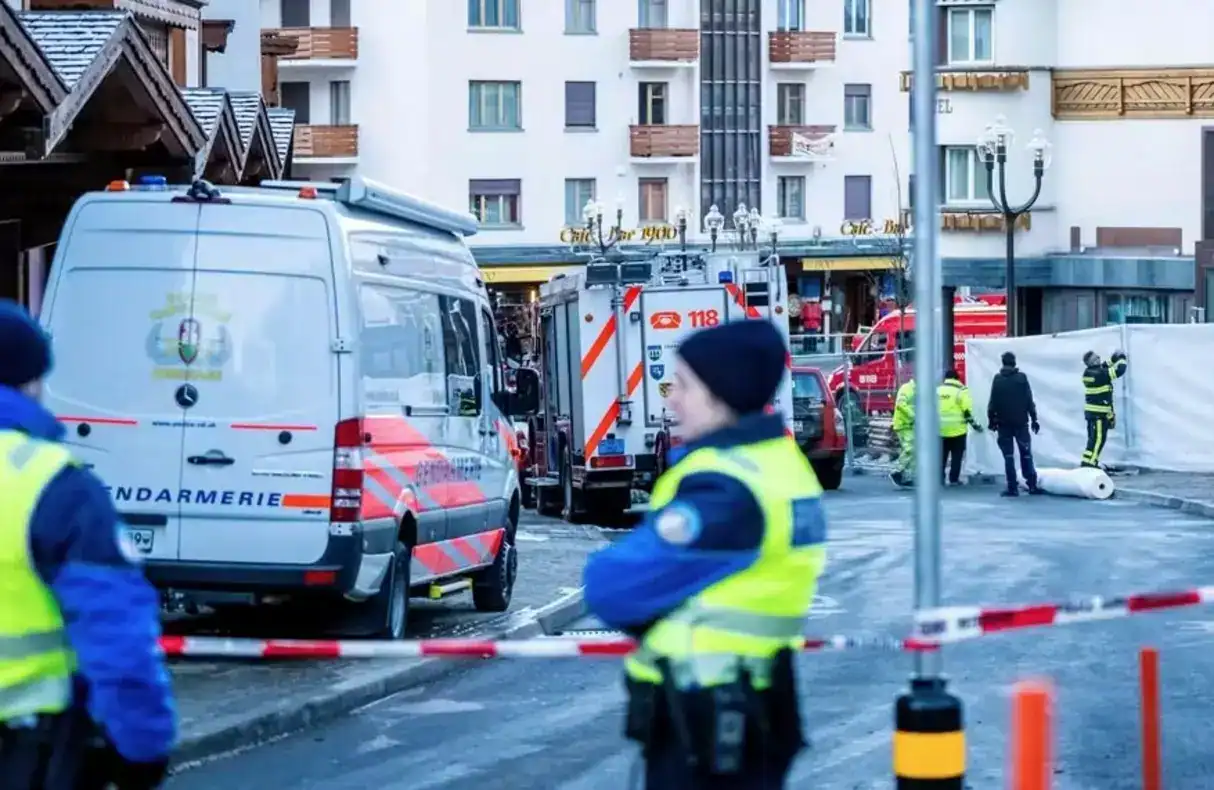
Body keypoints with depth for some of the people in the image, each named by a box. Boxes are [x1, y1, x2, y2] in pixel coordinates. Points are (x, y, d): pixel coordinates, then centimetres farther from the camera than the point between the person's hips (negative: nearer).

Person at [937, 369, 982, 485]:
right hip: (957, 429, -4)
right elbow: (967, 411, -11)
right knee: (956, 456, 4)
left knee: (941, 456, 13)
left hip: (941, 429, 4)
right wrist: (974, 424, -2)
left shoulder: (937, 390, 8)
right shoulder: (961, 391, -6)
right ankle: (954, 479, 1)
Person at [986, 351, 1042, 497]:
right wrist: (1034, 419, 3)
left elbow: (992, 402, -3)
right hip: (1021, 422, 0)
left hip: (1003, 423, 0)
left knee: (1008, 456, 3)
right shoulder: (1022, 378, -3)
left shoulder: (997, 379, -3)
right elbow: (1029, 401, -3)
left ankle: (1012, 487, -2)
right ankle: (1032, 484, 3)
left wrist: (991, 420, 6)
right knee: (1026, 453, 8)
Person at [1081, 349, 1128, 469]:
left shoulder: (1088, 372, 7)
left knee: (1093, 438, 16)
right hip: (1099, 413, -9)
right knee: (1098, 438, -6)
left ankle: (1089, 462, 20)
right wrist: (1121, 359, 2)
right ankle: (1089, 463, -8)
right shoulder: (1100, 374, -19)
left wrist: (1113, 360, 20)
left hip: (1090, 411, 9)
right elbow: (1119, 370, -16)